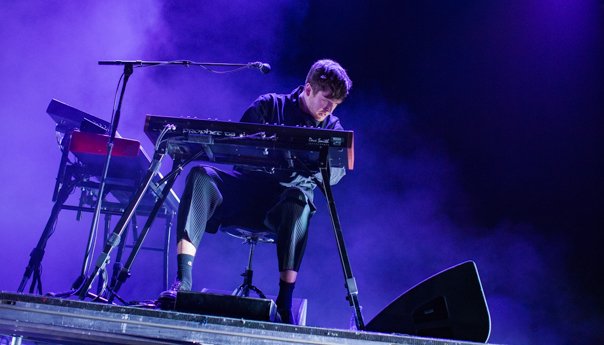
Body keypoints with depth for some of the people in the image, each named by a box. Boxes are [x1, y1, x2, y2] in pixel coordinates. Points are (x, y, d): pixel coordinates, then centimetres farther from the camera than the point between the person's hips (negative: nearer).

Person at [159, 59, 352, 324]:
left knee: (299, 198, -38)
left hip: (283, 203, 0)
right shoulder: (269, 105, 8)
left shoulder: (332, 128, 13)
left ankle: (285, 302, -34)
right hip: (246, 189, 1)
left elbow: (335, 173, -2)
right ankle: (183, 280, -36)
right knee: (200, 176, -28)